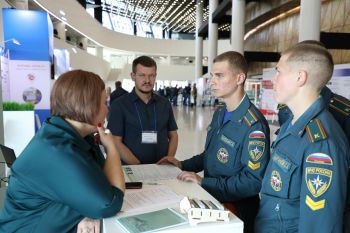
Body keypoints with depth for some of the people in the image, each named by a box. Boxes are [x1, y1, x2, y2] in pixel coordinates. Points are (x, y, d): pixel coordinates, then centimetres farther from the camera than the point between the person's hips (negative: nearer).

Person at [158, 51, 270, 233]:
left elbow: (254, 181, -26)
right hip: (212, 200, 7)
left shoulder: (253, 125, -25)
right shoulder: (219, 114, 3)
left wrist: (204, 182, -25)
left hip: (236, 211, -7)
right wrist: (183, 165, 1)